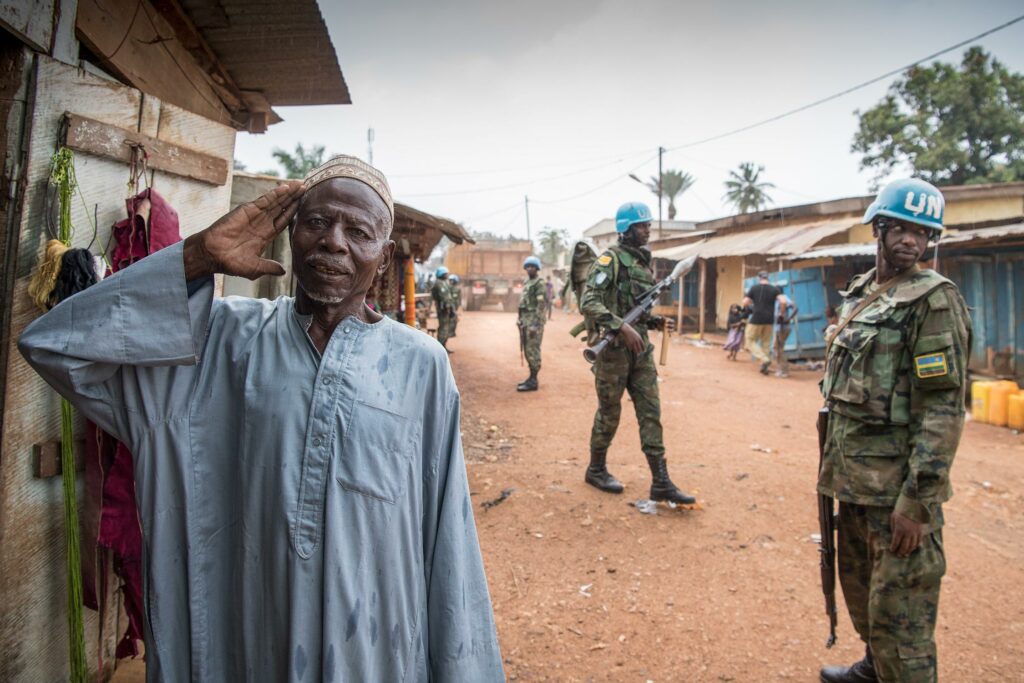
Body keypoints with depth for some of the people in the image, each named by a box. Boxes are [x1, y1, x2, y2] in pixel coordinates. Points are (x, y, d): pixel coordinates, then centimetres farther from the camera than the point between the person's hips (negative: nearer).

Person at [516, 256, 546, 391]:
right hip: (525, 321, 9)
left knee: (532, 351, -7)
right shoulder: (527, 283, 17)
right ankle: (532, 377, 20)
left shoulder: (540, 283, -10)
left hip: (533, 322, -9)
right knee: (527, 350, 12)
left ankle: (533, 381, -4)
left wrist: (535, 325, -22)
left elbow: (542, 306, -17)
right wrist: (520, 319, 19)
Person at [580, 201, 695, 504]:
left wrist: (656, 321, 4)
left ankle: (661, 482, 7)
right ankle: (596, 469, 25)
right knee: (609, 413, 5)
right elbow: (589, 303, -21)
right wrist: (622, 327, -29)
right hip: (613, 348, -7)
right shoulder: (610, 260, -10)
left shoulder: (644, 262, 14)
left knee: (650, 413, 4)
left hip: (641, 348, 7)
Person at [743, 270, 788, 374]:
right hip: (769, 320, 4)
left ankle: (764, 359, -15)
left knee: (750, 341, 5)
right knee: (766, 343, 14)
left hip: (756, 319, -4)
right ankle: (764, 367, 14)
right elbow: (783, 301, -11)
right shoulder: (775, 289, 3)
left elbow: (745, 302, -6)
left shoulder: (754, 288, -2)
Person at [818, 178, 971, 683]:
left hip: (897, 484, -8)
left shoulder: (935, 299, -11)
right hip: (854, 476, 8)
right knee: (858, 582, 23)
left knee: (898, 609, 2)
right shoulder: (859, 293, 11)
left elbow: (944, 408, -17)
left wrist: (918, 500, -21)